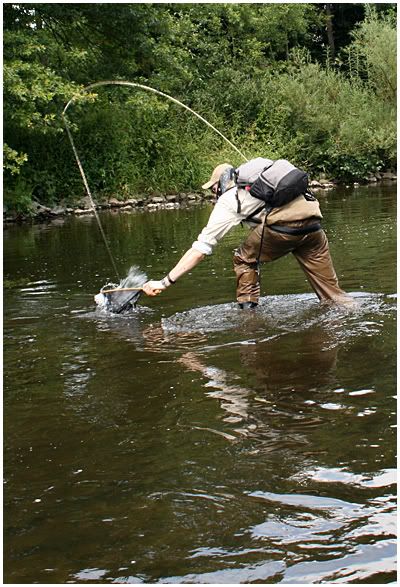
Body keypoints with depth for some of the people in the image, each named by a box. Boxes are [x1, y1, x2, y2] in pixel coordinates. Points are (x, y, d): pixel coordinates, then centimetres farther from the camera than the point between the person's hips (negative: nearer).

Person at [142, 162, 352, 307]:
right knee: (331, 291, 15)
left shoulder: (229, 200, 16)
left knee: (244, 259, 19)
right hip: (313, 222, 5)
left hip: (283, 225, -5)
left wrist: (165, 281, 14)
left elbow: (201, 247, 13)